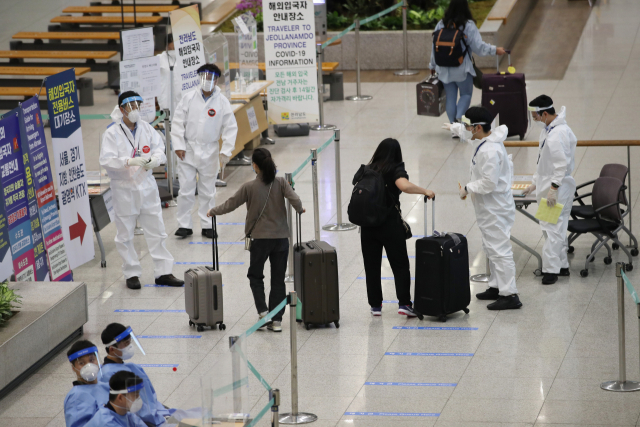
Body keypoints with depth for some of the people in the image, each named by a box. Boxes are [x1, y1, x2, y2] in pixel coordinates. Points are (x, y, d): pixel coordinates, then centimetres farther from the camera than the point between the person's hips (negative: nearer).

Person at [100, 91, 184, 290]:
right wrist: (130, 162, -31)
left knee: (157, 231, 7)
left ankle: (163, 272, 15)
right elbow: (106, 160, -18)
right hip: (124, 189, -4)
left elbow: (159, 147, 6)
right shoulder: (112, 133, -10)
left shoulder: (146, 128, 4)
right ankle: (132, 274, 17)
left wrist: (154, 159, -17)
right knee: (125, 235, 5)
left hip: (147, 186, 4)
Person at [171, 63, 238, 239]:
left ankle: (207, 225, 16)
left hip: (209, 152, 0)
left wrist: (225, 151, -7)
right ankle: (184, 225, 7)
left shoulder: (222, 102, -1)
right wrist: (178, 146, -6)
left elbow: (230, 128, 1)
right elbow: (178, 122, 1)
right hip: (188, 151, 0)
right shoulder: (189, 98, -1)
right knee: (186, 191, -1)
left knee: (208, 192, 7)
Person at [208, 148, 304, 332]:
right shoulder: (281, 183, -5)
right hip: (281, 237, 2)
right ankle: (277, 320, 6)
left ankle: (263, 311, -1)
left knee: (255, 275, 15)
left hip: (260, 238, -2)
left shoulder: (249, 187, -9)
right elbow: (295, 200, -14)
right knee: (278, 279, 9)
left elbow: (231, 204, -1)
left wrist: (212, 212, 16)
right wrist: (300, 210, 9)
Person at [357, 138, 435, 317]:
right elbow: (405, 186, -26)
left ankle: (375, 305, 13)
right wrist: (425, 191, -13)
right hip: (390, 223, -4)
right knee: (400, 265, 3)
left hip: (367, 225, 4)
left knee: (371, 266, 11)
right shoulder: (395, 171, -7)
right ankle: (404, 303, -5)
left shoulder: (364, 170, 7)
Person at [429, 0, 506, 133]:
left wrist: (433, 66, 18)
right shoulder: (468, 25, -11)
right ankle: (458, 118, -11)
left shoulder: (441, 25, 0)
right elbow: (478, 47, -12)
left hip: (444, 70, 3)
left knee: (450, 97, 11)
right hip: (462, 69, -3)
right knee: (466, 94, 12)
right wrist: (495, 50, -1)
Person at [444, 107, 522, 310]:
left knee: (499, 250, -10)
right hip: (488, 208, 11)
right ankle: (497, 286, 30)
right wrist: (454, 127, 47)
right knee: (492, 249, 20)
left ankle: (510, 295, -9)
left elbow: (489, 183, -29)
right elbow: (469, 134, 31)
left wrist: (467, 188, -15)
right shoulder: (484, 140, 6)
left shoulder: (490, 151, -26)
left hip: (495, 209, -11)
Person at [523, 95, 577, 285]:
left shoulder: (559, 134, -21)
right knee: (557, 228, 16)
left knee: (553, 229, -9)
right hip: (548, 184, 11)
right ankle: (562, 265, 23)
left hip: (558, 187, -11)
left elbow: (562, 164, -25)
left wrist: (553, 188, -25)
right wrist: (536, 182, 23)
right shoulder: (547, 130, 13)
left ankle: (551, 269, -8)